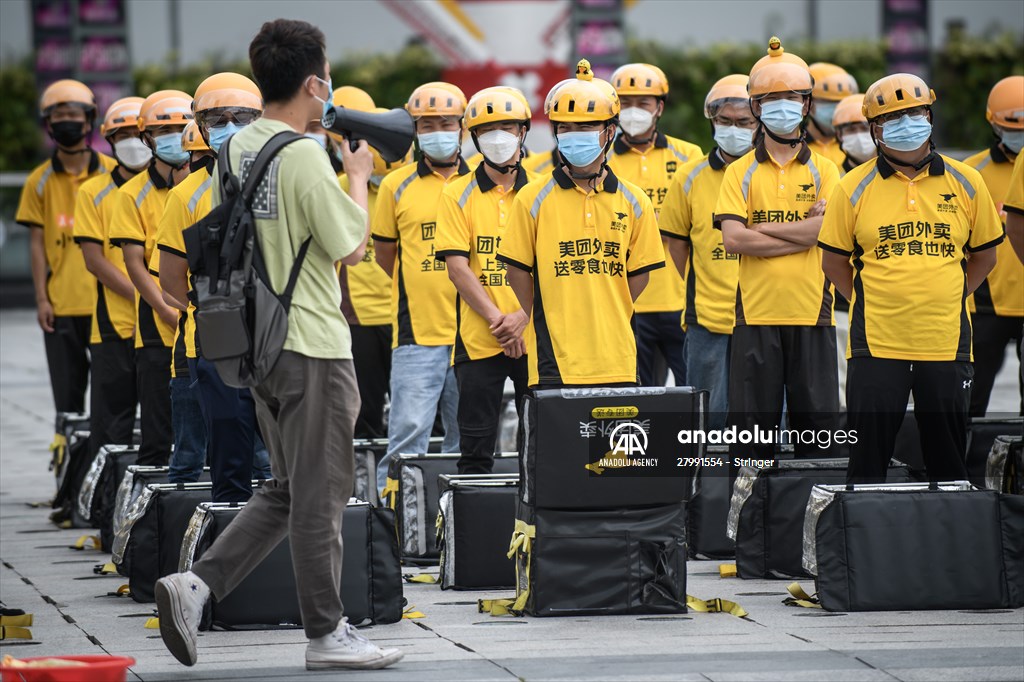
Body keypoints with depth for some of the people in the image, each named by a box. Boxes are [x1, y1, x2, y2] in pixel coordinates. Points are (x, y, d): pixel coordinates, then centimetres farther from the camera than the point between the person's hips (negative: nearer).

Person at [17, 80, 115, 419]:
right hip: (60, 301, 1)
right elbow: (37, 242, 6)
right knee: (67, 387, 4)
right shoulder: (40, 181, 6)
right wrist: (41, 298, 0)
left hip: (105, 299, -1)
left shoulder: (113, 173, 3)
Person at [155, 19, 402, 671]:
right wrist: (358, 178, 4)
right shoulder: (304, 157, -18)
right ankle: (327, 631, 9)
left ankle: (198, 583, 4)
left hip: (261, 340, 8)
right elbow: (352, 248, -12)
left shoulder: (238, 149, 8)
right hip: (312, 345, -8)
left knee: (288, 489, 16)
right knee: (321, 491, 1)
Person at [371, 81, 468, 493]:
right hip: (417, 334, -2)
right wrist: (417, 295, 8)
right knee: (407, 432, -11)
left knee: (466, 439, 8)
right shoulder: (397, 187, 4)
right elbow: (384, 254, 12)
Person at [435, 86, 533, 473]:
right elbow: (457, 268, -4)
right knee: (476, 447, 1)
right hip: (478, 340, -1)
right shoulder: (458, 195, 4)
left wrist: (523, 317, -13)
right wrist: (498, 320, -13)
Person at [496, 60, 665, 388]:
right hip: (555, 361, -2)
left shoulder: (634, 202, 7)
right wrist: (548, 331, 2)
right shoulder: (533, 199, 0)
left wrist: (608, 324, 6)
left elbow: (639, 274, 11)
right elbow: (518, 271, 3)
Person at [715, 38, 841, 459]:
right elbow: (733, 238, -8)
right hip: (756, 311, 0)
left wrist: (762, 227, -9)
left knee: (817, 421, 1)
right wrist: (801, 232, -10)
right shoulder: (741, 173, 7)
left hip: (811, 312, 0)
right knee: (754, 420, 1)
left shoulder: (823, 171, 8)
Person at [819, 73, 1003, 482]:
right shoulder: (855, 188, 1)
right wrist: (872, 304, 3)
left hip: (946, 342, 1)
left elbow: (984, 255, 14)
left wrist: (948, 301, 6)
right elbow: (833, 261, 8)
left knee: (948, 462, 8)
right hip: (876, 344, -1)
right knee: (867, 460, 0)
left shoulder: (965, 183, 5)